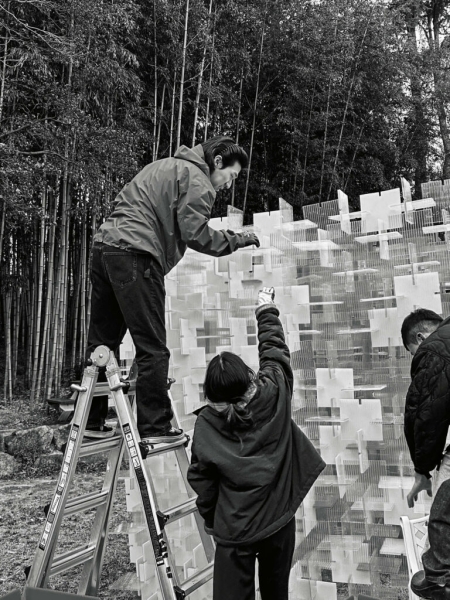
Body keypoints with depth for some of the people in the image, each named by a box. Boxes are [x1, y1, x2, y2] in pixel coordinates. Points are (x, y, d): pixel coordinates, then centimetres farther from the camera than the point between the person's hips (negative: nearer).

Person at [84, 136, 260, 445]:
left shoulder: (165, 166, 28)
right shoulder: (197, 180, -1)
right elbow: (195, 234, -10)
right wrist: (237, 240, 2)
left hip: (104, 245, 10)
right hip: (136, 255, -9)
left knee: (102, 343, 12)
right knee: (153, 348, -4)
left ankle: (91, 421, 20)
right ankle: (155, 427, 1)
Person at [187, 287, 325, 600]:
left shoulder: (206, 423, -15)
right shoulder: (273, 394, -16)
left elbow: (201, 481, -5)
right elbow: (275, 350, 1)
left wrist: (210, 520, 12)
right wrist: (267, 310, 15)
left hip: (233, 530, -2)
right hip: (279, 520, 3)